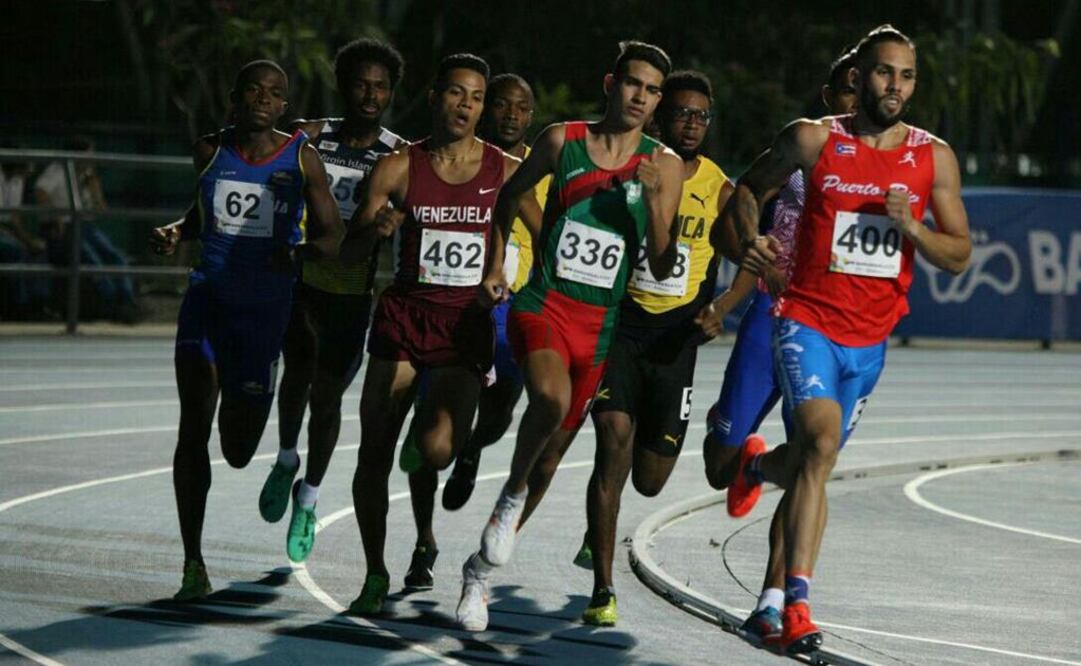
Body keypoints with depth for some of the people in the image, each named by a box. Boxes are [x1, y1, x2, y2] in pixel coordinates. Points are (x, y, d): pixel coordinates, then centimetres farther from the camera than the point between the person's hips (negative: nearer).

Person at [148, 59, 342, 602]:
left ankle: (242, 409, 48)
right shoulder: (210, 151, 4)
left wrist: (298, 251, -24)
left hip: (264, 309, -1)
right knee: (193, 425, -15)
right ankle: (193, 565, -10)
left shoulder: (301, 159, -3)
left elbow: (331, 237, -2)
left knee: (238, 453, 7)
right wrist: (174, 233, 0)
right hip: (207, 297, 1)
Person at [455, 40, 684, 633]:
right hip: (543, 303, -2)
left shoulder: (663, 167, 1)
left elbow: (661, 268, -4)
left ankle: (482, 568, 25)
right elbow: (509, 195, 19)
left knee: (553, 450, 8)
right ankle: (511, 493, -8)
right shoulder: (562, 140, 1)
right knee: (551, 398, -34)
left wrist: (654, 201, -17)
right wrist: (495, 266, 14)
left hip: (601, 322, 2)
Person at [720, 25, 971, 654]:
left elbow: (959, 255, 3)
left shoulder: (934, 158, 0)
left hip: (870, 339, 4)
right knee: (822, 437, -27)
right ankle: (798, 601, -28)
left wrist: (911, 226, -17)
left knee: (812, 462, 17)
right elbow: (748, 190, 11)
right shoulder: (813, 140, -5)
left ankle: (760, 464, 57)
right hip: (809, 319, -4)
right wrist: (751, 238, -10)